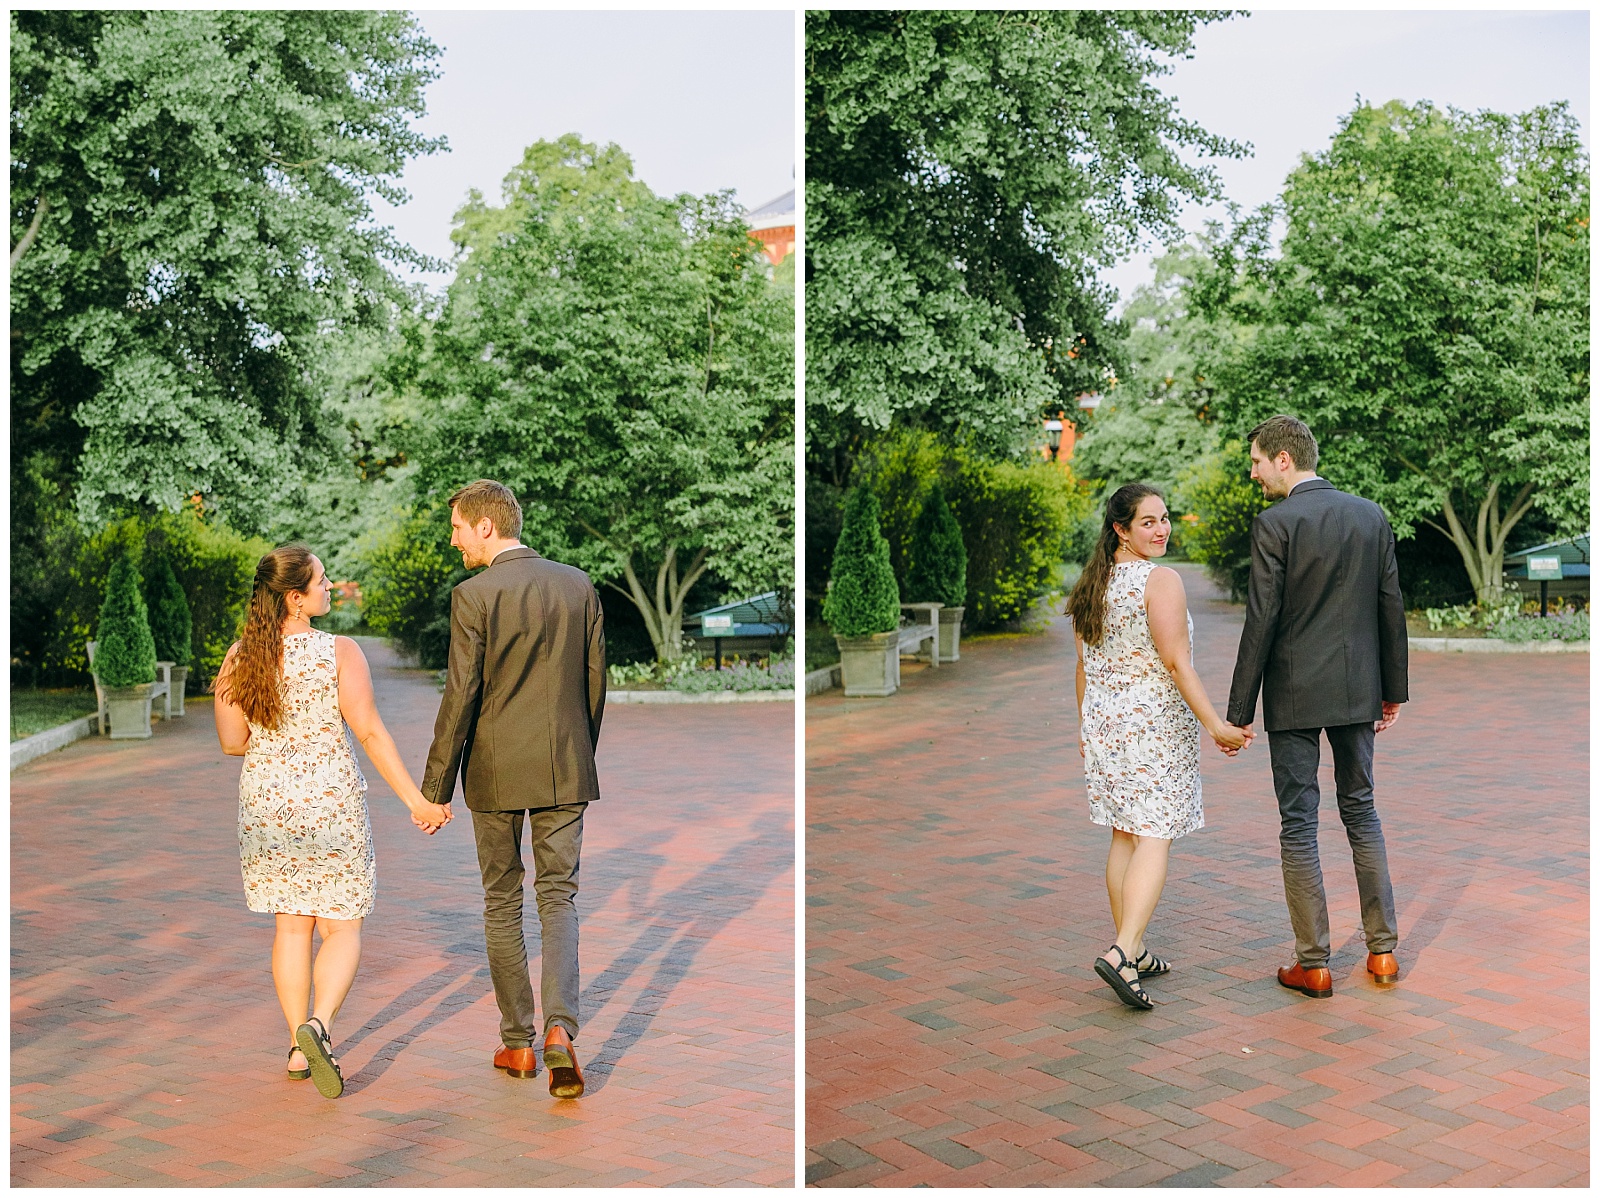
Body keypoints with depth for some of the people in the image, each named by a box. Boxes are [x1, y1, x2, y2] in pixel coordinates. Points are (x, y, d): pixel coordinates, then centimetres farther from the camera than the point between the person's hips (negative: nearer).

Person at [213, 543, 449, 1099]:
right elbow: (370, 733, -15)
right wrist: (417, 801, -10)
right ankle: (317, 1025, -14)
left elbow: (232, 742, 1)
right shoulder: (340, 652, -13)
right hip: (331, 801, -4)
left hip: (265, 803, 4)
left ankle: (299, 1048, 17)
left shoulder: (239, 657, -2)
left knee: (291, 926, 15)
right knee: (341, 928, 8)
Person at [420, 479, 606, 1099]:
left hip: (496, 770, -3)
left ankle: (517, 1042, 17)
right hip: (565, 768, 3)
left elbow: (461, 697, -12)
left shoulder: (473, 596, -11)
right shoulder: (578, 585, 2)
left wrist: (436, 787, -5)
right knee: (559, 897, 8)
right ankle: (559, 1026, -11)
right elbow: (596, 682, 6)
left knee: (503, 903, 11)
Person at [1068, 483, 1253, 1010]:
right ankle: (1122, 952, -17)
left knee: (1124, 837, 13)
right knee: (1155, 838, -5)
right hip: (1156, 722, -7)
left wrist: (1084, 726, 22)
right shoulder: (1161, 581, -14)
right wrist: (1214, 724, -18)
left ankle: (1133, 952, 21)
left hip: (1104, 721, 7)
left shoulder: (1093, 584, 8)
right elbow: (1176, 661, -20)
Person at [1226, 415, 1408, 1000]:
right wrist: (1394, 689, 16)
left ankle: (1313, 965, 7)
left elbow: (1261, 621, -14)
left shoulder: (1275, 524, -12)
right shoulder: (1371, 515, 5)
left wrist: (1238, 710, -9)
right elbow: (1392, 607, 7)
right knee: (1360, 810, 17)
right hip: (1356, 690, 5)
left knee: (1298, 824, 3)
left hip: (1294, 696, -5)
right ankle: (1382, 951, 20)